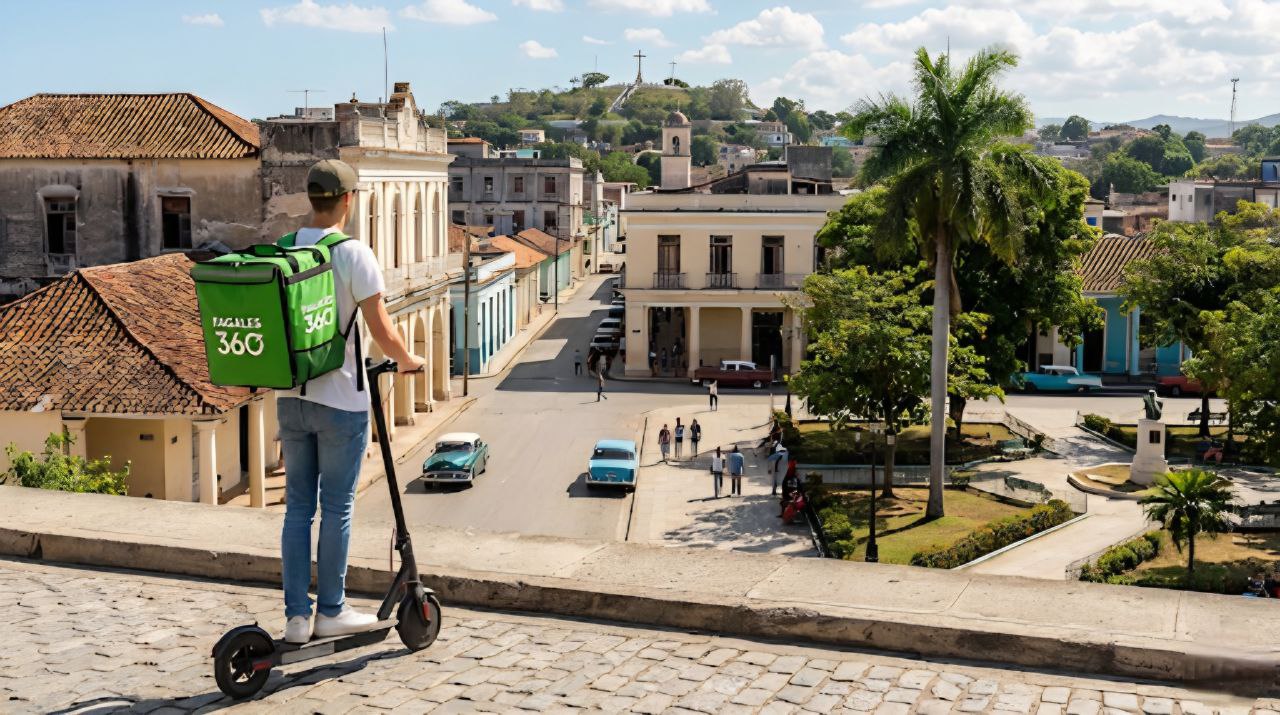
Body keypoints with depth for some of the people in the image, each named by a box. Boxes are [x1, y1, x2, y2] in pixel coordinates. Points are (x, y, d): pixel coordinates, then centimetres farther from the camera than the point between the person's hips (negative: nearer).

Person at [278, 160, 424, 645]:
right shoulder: (353, 254, -14)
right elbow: (381, 331, -15)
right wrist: (407, 361, 4)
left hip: (291, 397, 5)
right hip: (341, 402, -5)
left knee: (297, 507, 11)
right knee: (336, 508, 6)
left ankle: (296, 615, 16)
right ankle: (330, 611, 16)